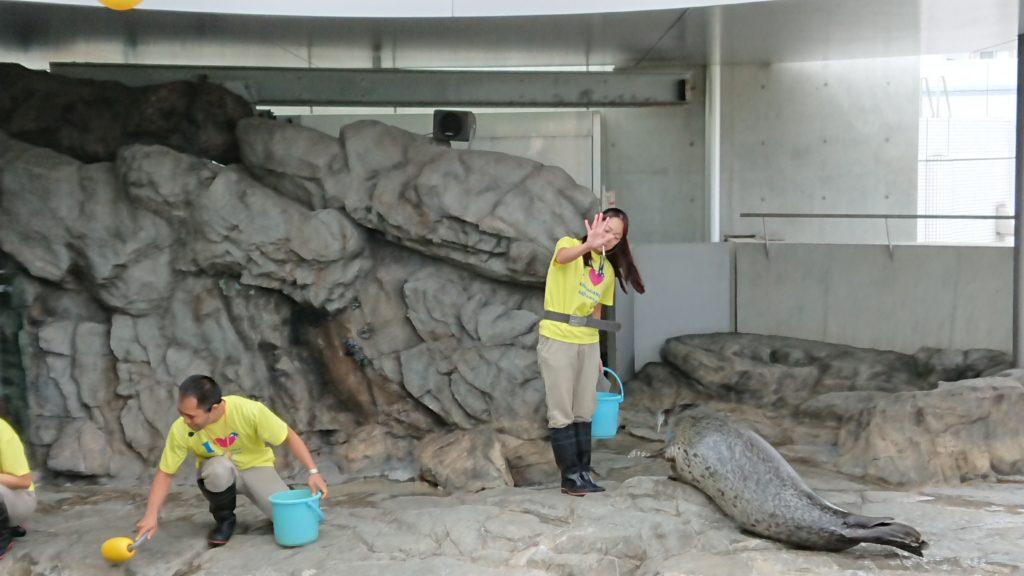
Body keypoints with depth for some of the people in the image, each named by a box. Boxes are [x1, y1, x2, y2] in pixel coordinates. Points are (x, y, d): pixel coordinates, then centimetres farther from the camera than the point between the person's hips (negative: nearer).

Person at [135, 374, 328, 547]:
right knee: (220, 467, -37)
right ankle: (225, 520, -8)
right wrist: (152, 515, -26)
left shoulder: (249, 411, -31)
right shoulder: (181, 430, -25)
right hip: (219, 474, 1)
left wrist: (313, 472, -27)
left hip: (256, 467, -1)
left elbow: (289, 436, -19)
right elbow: (165, 473, -13)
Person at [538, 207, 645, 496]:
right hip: (557, 341, -6)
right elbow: (563, 257, -33)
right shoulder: (570, 244, -7)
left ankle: (583, 473, 17)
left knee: (584, 413, 9)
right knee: (562, 415, -2)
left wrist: (596, 351, 13)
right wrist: (588, 245, -53)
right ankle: (571, 476, 4)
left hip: (588, 344, 6)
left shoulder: (609, 270, 13)